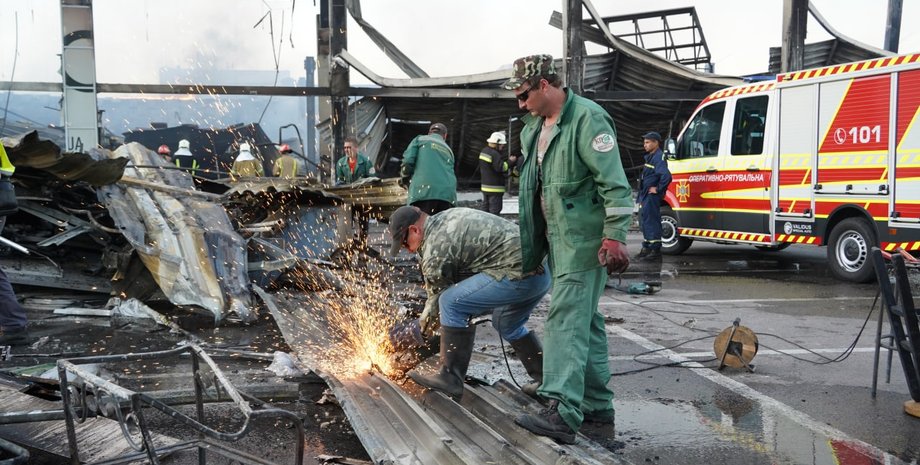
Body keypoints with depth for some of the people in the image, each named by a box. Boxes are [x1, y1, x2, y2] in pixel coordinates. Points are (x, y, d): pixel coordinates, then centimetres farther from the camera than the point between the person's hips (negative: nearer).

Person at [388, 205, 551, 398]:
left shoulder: (434, 248, -7)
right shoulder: (448, 217, 20)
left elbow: (438, 293, 5)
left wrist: (426, 318, 24)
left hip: (519, 274, -10)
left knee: (452, 304, -7)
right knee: (506, 324, 30)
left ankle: (450, 378, 1)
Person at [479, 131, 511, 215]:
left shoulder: (484, 151, 12)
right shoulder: (494, 154, -19)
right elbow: (500, 167, -25)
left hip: (485, 186, 10)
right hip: (494, 187, -10)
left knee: (485, 207, 15)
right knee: (495, 209, -7)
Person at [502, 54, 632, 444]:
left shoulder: (587, 119, -14)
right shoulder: (534, 127, 14)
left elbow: (614, 183, -19)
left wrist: (615, 236, -24)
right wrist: (529, 239, 24)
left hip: (583, 239, -9)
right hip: (557, 238, 9)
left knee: (567, 319, -15)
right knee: (585, 320, 14)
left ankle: (562, 413, -16)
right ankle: (597, 404, 24)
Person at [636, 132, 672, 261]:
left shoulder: (658, 158, -16)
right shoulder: (650, 157, 17)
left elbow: (666, 176, -31)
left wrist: (658, 189, -20)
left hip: (652, 196, -11)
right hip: (645, 196, 11)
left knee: (651, 221, -8)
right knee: (644, 221, 16)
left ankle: (655, 250, -4)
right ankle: (646, 248, 26)